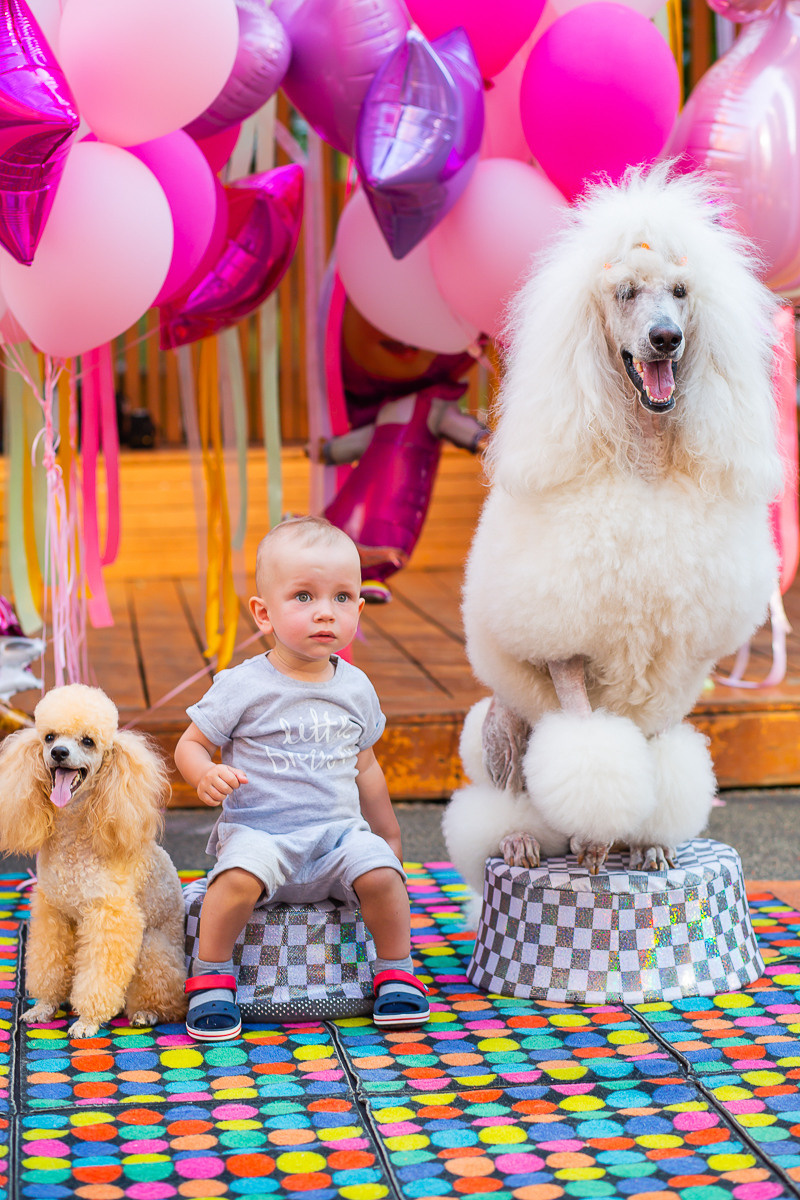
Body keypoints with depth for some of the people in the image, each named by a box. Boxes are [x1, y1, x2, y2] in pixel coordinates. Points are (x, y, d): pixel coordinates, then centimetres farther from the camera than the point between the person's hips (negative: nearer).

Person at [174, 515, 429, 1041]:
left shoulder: (355, 687, 8)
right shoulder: (243, 687, -5)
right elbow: (191, 744, 1)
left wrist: (388, 834, 25)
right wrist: (206, 774, -22)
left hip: (339, 832, 3)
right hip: (259, 831, -3)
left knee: (380, 871, -24)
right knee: (240, 874, -33)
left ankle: (397, 973, -1)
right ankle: (211, 978, -12)